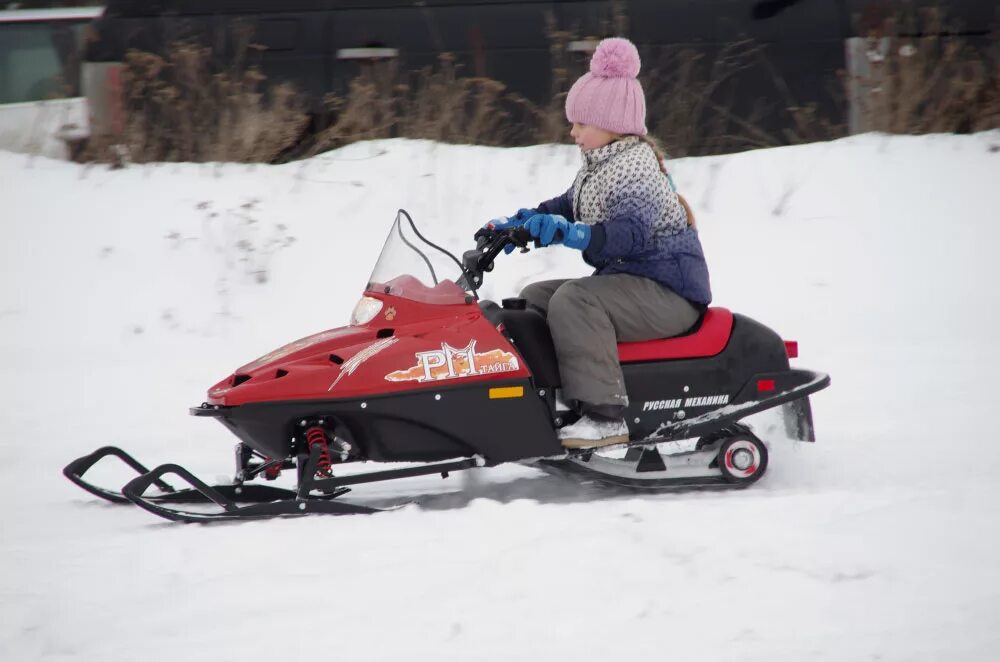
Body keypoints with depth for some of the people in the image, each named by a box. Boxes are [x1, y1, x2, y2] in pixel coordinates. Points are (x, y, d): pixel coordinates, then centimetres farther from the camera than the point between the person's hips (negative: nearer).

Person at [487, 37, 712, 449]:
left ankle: (604, 415, -37)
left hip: (668, 289, -11)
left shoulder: (634, 169, -19)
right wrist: (523, 221, 8)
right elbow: (568, 205, 25)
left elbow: (630, 233, -33)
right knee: (534, 298, 10)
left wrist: (567, 233, -45)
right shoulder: (599, 167, 13)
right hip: (626, 282, 11)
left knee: (573, 301, -32)